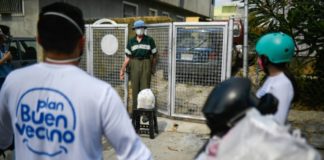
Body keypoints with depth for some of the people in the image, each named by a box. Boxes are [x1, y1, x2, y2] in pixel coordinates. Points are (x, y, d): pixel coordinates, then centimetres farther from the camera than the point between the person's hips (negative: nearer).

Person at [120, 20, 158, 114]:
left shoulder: (149, 40, 2)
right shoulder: (131, 41, 7)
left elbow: (154, 55, 6)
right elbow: (128, 57, 7)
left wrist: (153, 67, 3)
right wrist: (122, 70, 2)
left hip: (146, 64, -2)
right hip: (134, 65, 2)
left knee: (145, 88, -2)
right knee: (135, 88, 6)